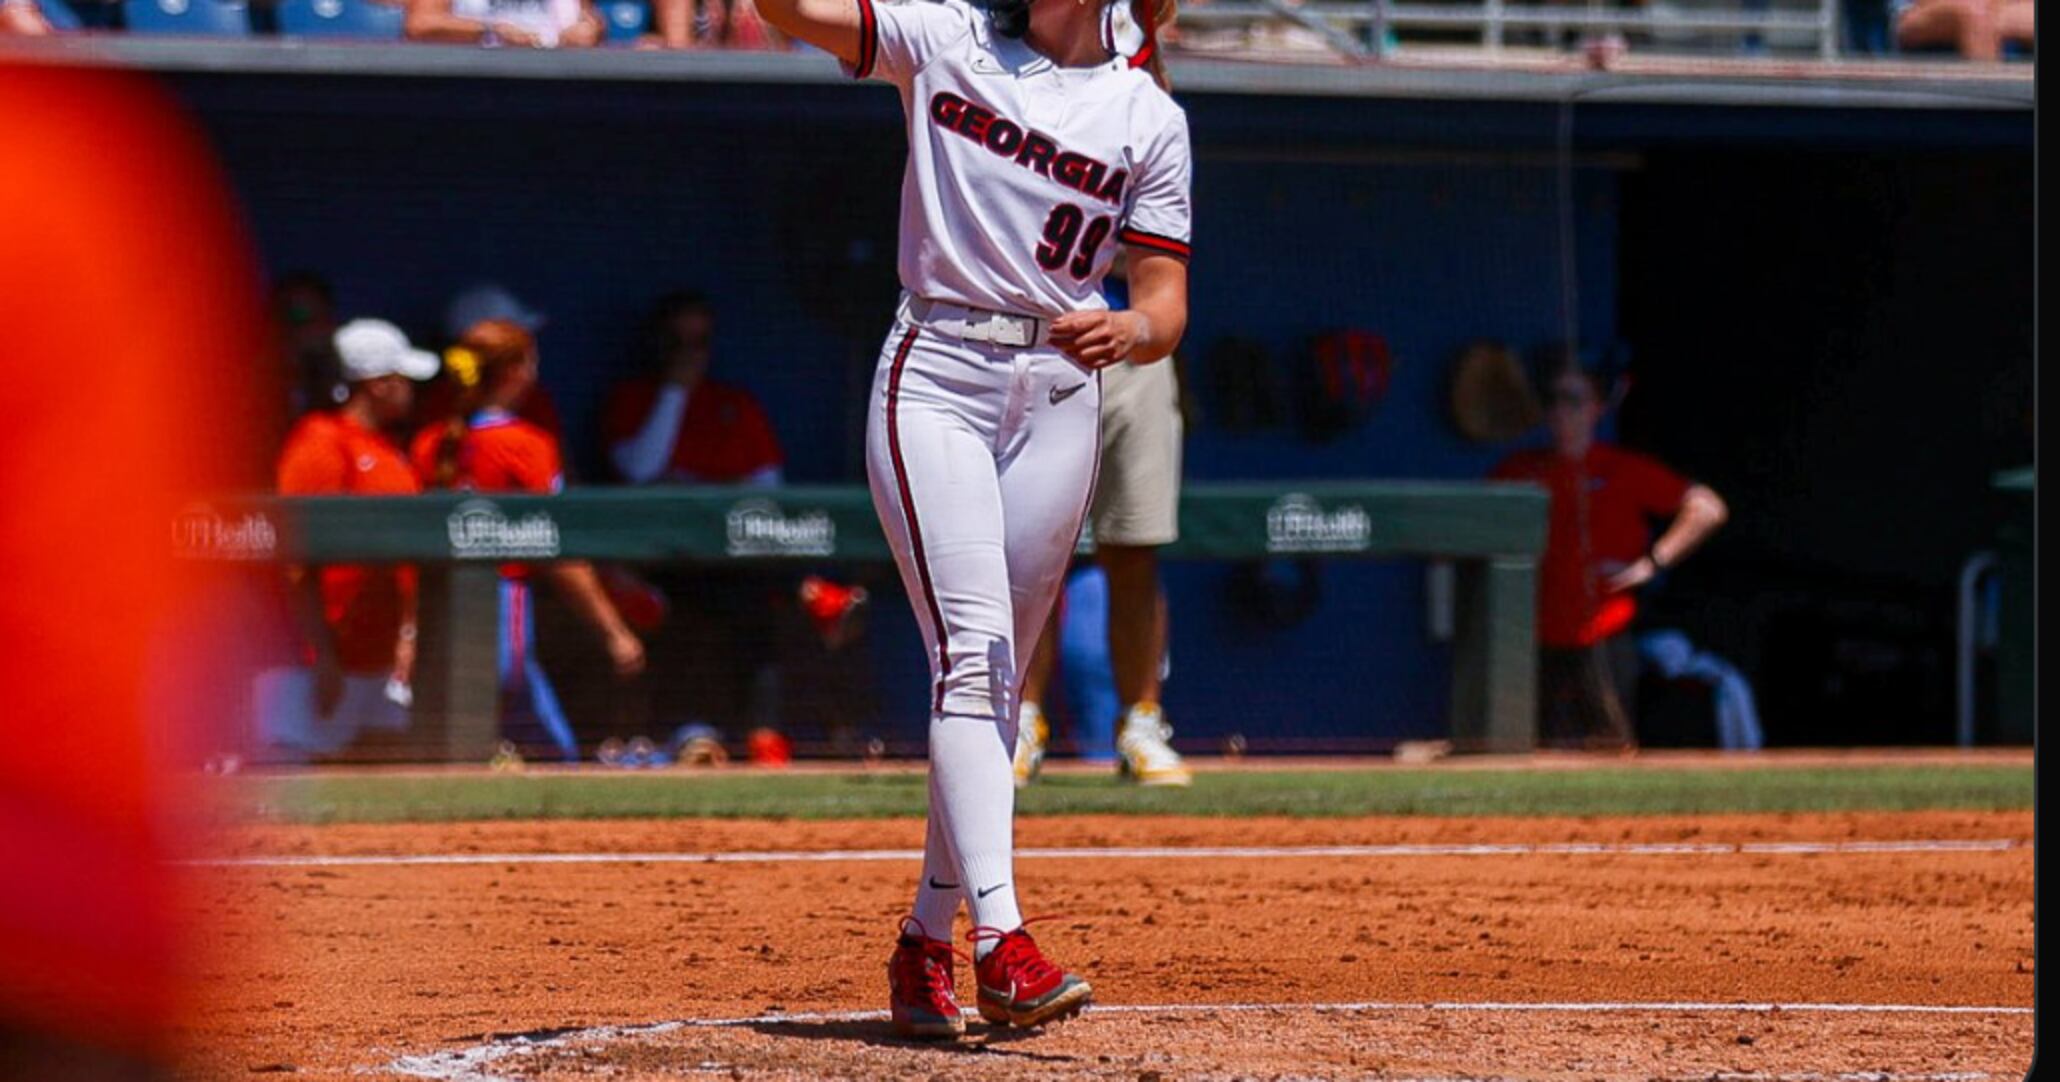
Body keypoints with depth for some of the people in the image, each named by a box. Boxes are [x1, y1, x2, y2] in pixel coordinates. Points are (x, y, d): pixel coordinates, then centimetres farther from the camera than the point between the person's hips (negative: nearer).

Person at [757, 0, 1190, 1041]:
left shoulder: (1151, 120, 7)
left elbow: (1166, 302, 2)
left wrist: (1128, 331, -20)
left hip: (1057, 396, 3)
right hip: (934, 378, -3)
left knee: (996, 681, 6)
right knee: (971, 650, -16)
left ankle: (926, 943, 15)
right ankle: (1000, 938, -26)